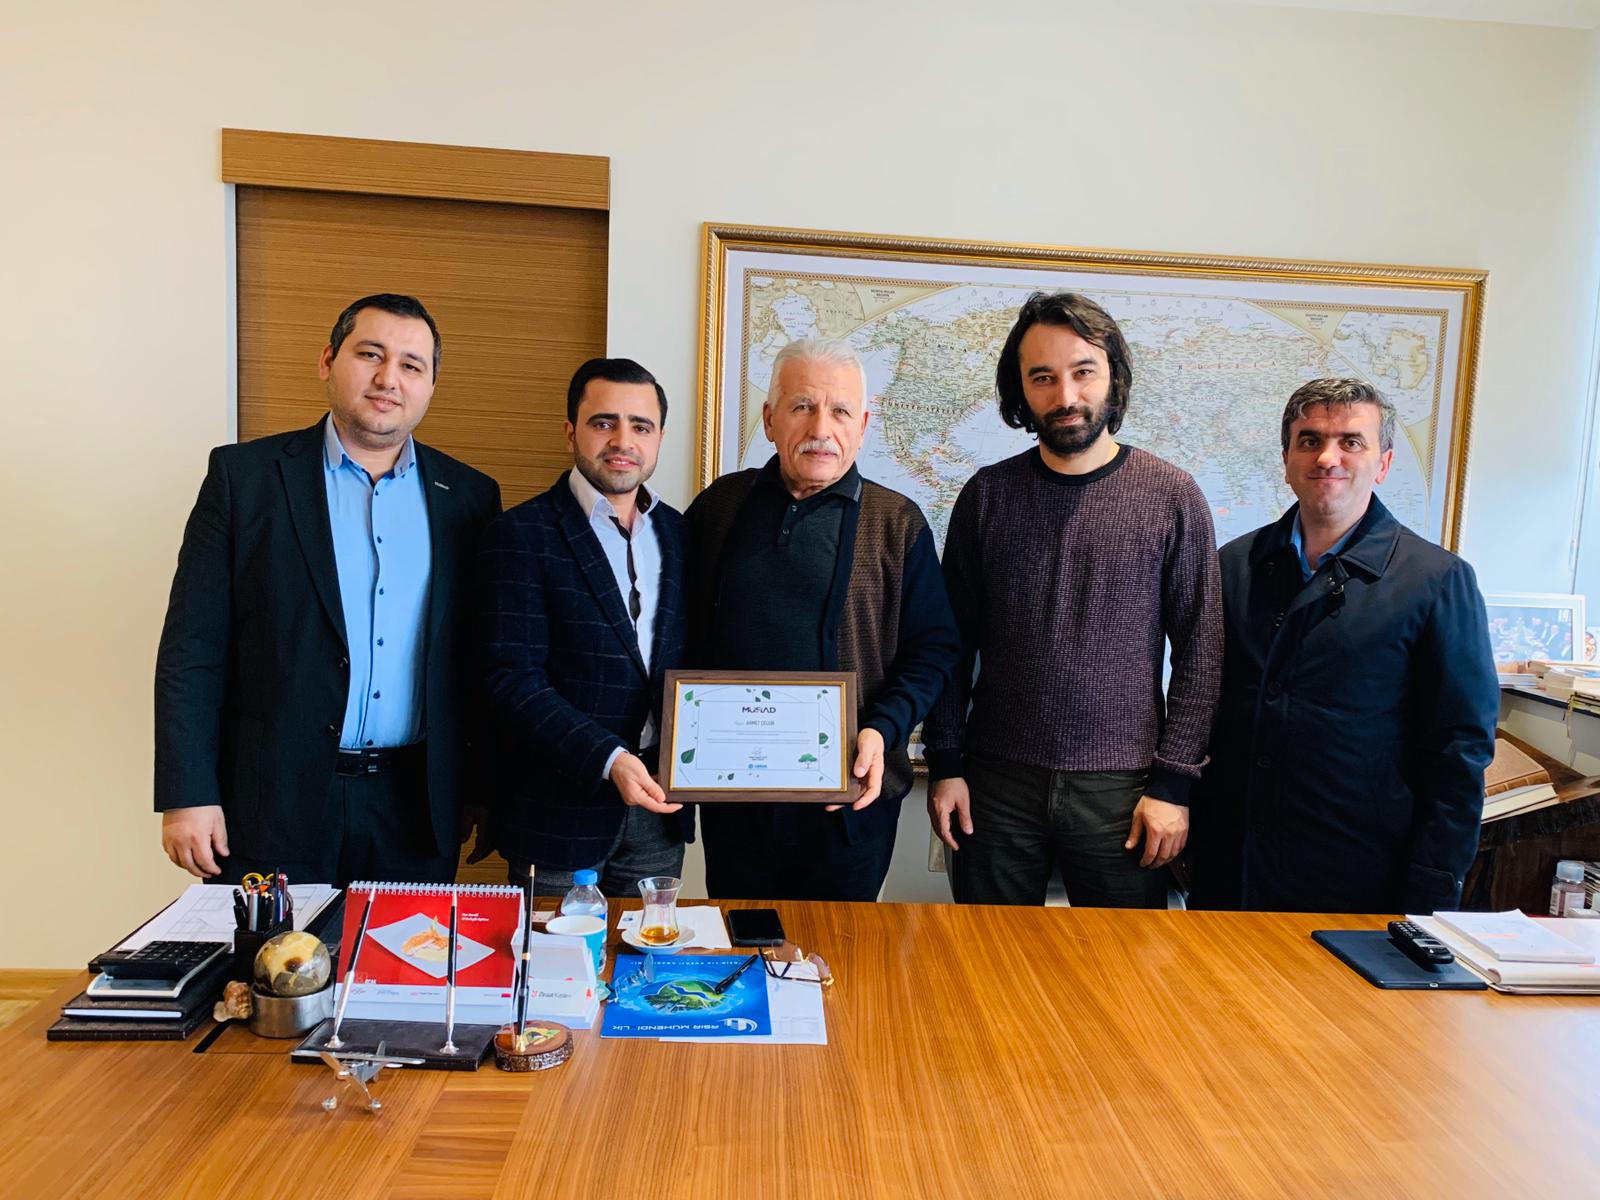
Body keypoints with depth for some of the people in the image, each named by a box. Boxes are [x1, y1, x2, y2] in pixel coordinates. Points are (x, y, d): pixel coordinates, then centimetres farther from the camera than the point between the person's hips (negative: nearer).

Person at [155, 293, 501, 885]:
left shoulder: (468, 497, 5)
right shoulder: (244, 475, 0)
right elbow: (192, 650, -2)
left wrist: (483, 789, 4)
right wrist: (188, 795, -6)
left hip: (417, 808, 2)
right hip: (274, 806, -1)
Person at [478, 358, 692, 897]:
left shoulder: (680, 533, 8)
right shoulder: (521, 536, -9)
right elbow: (512, 679, -15)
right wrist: (607, 760, -24)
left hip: (658, 807, 5)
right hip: (560, 809, -4)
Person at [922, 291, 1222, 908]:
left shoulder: (1172, 497, -2)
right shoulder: (987, 494, 2)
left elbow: (1200, 653, -1)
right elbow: (953, 641, 5)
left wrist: (1173, 783, -5)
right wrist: (945, 764, 1)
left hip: (1121, 788, -1)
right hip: (996, 783, 2)